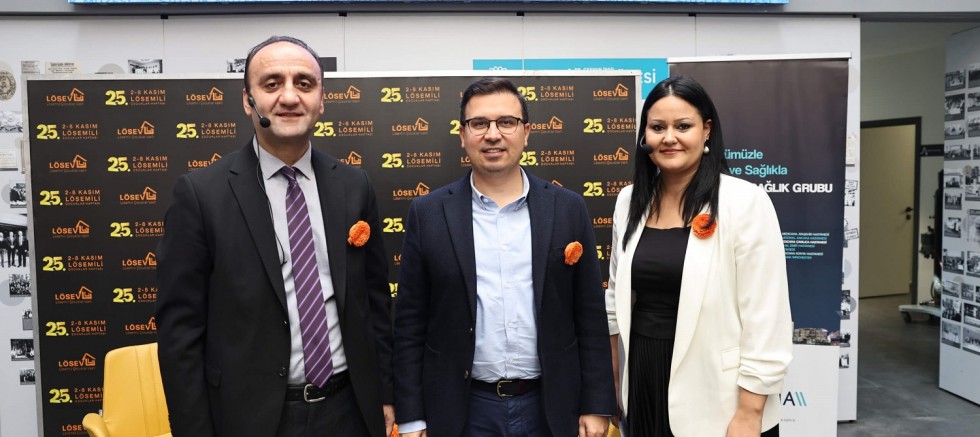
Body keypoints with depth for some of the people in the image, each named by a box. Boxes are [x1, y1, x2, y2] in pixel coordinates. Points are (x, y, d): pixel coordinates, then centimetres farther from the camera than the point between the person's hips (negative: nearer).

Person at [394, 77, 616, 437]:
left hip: (551, 407, 1)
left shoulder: (568, 209, -1)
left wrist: (596, 406, 0)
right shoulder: (428, 214, -3)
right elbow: (410, 324, -2)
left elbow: (590, 317, 1)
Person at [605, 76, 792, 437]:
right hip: (642, 384, 5)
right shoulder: (630, 201, 2)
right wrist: (611, 386, 11)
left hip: (714, 398, -4)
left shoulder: (746, 202, -13)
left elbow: (766, 320, -13)